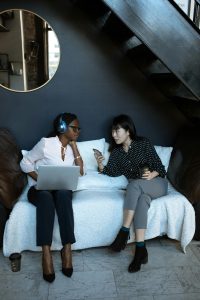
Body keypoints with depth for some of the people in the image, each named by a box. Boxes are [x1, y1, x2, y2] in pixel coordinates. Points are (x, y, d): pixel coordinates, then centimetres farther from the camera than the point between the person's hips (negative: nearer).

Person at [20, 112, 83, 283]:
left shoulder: (71, 147, 8)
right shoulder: (46, 143, -8)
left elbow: (80, 171, -3)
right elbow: (25, 163, -3)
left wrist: (73, 145, -3)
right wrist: (40, 179, -18)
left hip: (62, 190, 3)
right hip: (39, 189, -3)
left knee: (63, 194, -35)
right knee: (46, 197, -39)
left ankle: (67, 248, -32)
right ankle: (46, 252, -38)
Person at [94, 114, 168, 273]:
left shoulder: (143, 143, -6)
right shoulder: (116, 151, 8)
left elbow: (159, 166, -7)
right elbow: (112, 171, -3)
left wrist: (151, 175, -28)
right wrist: (101, 165, -22)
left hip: (158, 183, -3)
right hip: (139, 189, 3)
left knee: (134, 184, -34)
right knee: (141, 199, -33)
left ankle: (124, 231, -32)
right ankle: (141, 249, -37)